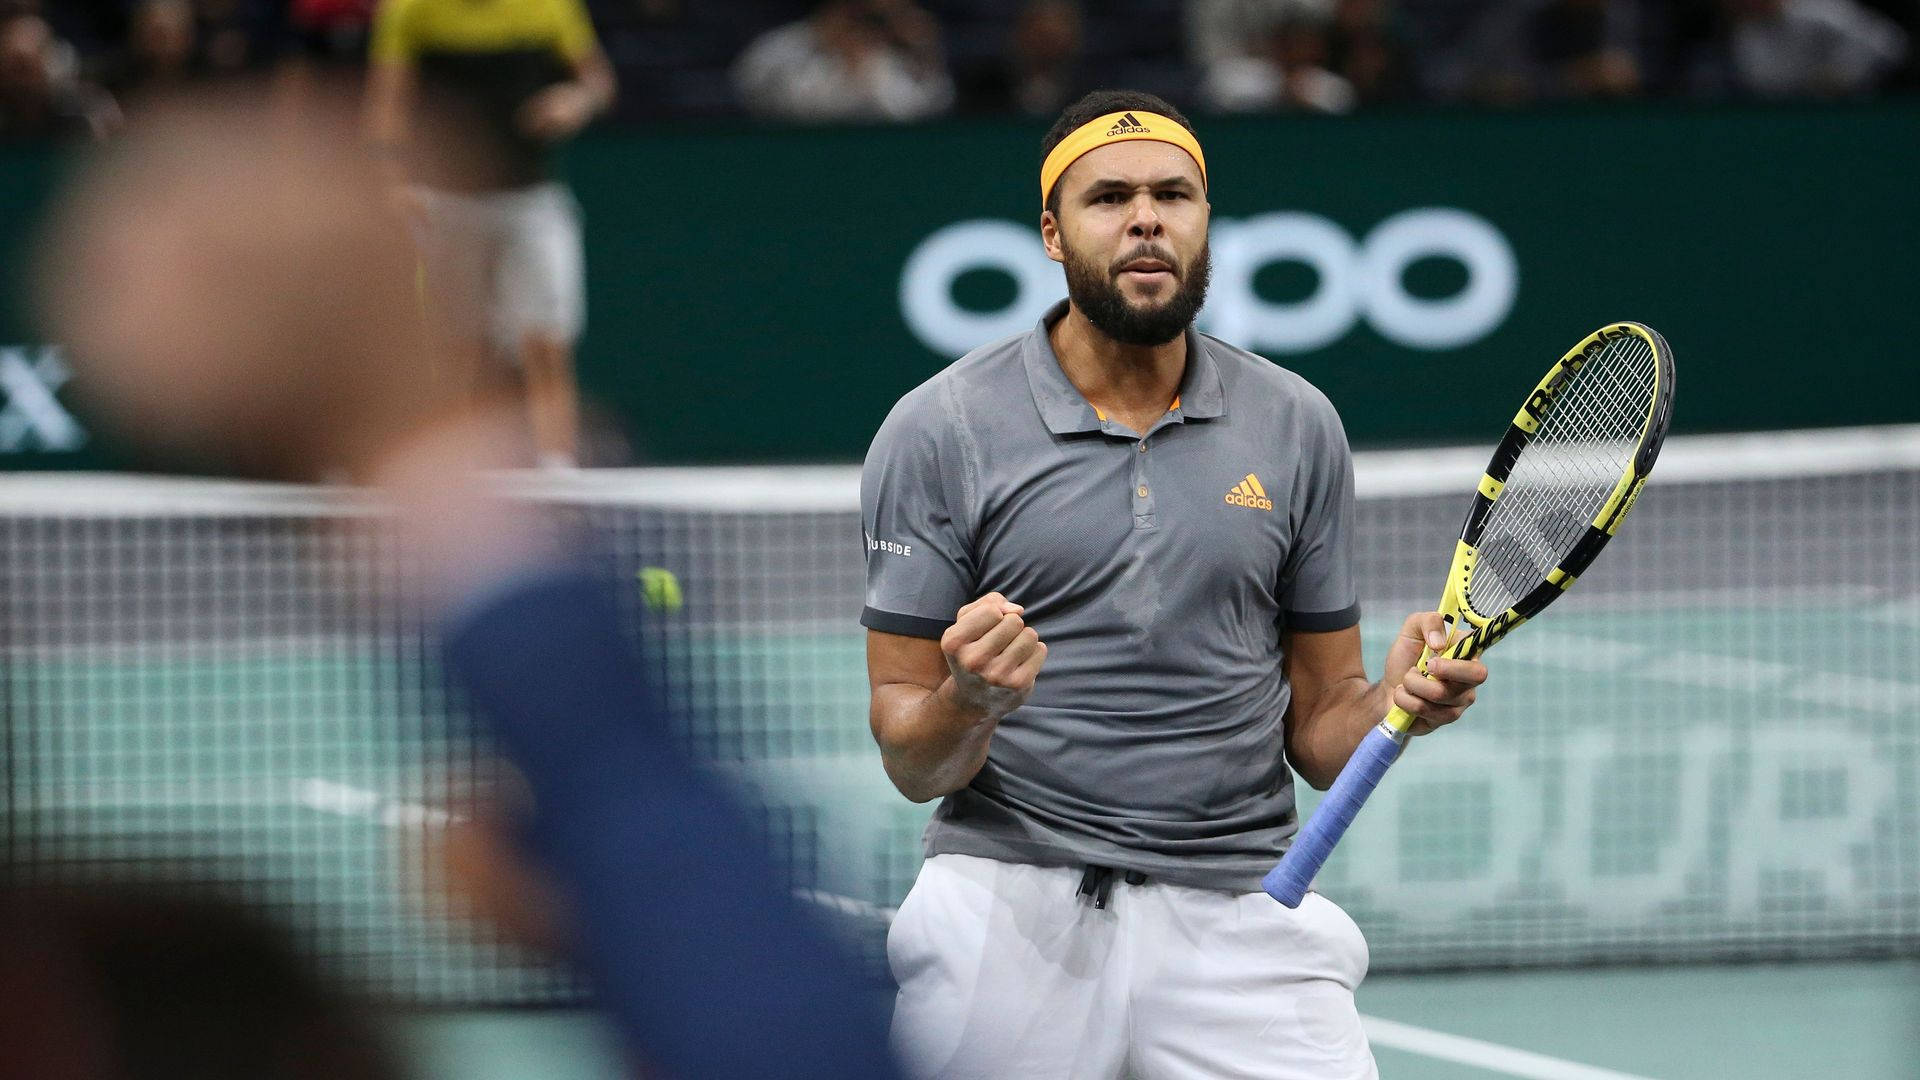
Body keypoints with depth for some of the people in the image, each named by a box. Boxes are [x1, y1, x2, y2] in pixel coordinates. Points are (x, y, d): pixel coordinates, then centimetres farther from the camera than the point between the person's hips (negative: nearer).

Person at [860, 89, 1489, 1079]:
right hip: (1011, 911, -1)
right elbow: (909, 762, -2)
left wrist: (1396, 700, -10)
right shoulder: (938, 431, -1)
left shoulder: (1297, 428, 8)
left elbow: (1315, 723, 11)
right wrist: (966, 705, -24)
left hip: (1241, 920, 1)